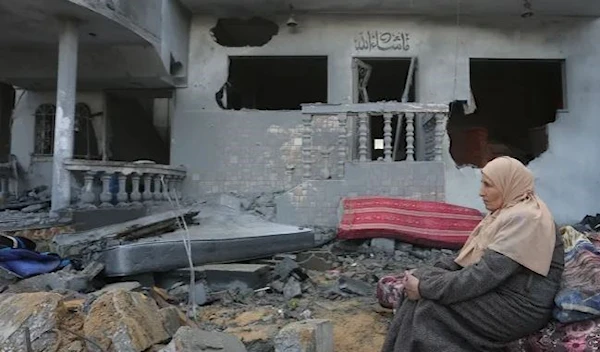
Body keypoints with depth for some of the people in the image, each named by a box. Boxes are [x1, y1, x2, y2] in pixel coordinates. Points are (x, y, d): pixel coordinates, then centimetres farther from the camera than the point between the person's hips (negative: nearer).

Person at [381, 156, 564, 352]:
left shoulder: (524, 218, -21)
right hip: (501, 289, 9)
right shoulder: (506, 211, 11)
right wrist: (424, 275, -2)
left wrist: (426, 288, -23)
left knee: (429, 304, -18)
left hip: (519, 306, -9)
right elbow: (469, 257, 10)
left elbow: (485, 275, -27)